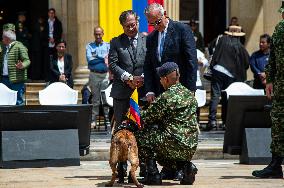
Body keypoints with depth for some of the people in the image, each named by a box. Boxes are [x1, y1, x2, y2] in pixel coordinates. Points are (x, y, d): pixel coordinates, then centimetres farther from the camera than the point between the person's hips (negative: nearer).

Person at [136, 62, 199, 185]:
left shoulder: (165, 98, -13)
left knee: (141, 136, 9)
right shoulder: (190, 94, 11)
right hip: (191, 147, 8)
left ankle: (153, 174, 5)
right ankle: (186, 165, 11)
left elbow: (146, 118, -4)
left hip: (174, 145, -8)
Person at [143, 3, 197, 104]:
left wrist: (190, 89, -13)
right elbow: (148, 66, 14)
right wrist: (149, 91, 1)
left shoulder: (182, 30, -4)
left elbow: (191, 61, -8)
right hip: (160, 93, 5)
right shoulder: (151, 38, 13)